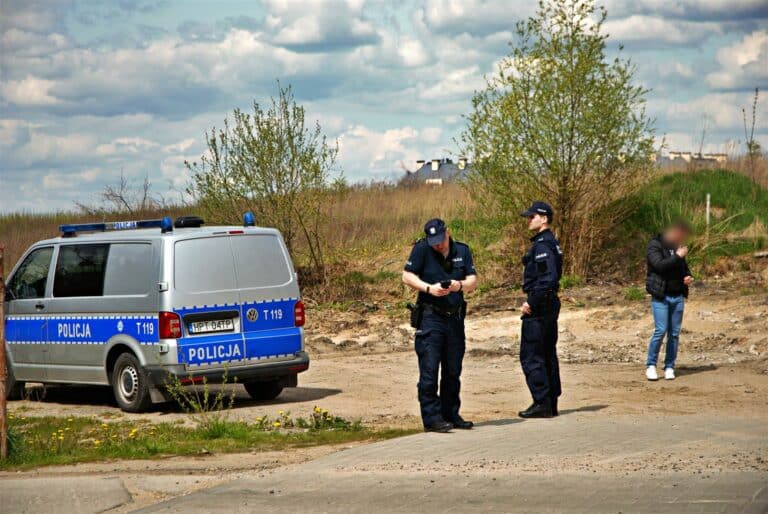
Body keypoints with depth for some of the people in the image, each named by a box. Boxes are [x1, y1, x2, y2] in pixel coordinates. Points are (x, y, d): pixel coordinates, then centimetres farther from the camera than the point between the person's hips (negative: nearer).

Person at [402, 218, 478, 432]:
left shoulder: (463, 251, 6)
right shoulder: (422, 249, -6)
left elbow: (473, 281, 4)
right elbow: (407, 276, -7)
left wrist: (460, 285, -18)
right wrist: (429, 288, -21)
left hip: (455, 317, 4)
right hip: (430, 316, -4)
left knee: (453, 371, 11)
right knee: (429, 369, -8)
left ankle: (451, 415, 21)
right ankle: (432, 418, -7)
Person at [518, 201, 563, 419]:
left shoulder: (542, 245, -16)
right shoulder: (550, 242, 16)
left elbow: (548, 278, -25)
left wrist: (532, 303, -21)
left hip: (539, 306, -11)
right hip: (550, 304, 11)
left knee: (531, 356, -7)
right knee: (548, 355, 13)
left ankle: (541, 403, -7)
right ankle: (551, 403, 17)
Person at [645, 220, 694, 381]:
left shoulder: (677, 248, 17)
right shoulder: (655, 246, -5)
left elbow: (684, 268, 29)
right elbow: (659, 265, -21)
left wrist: (688, 277, 8)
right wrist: (678, 256, -17)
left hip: (678, 297, 7)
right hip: (661, 296, -6)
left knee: (674, 333, 4)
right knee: (660, 330, -12)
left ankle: (669, 367, 10)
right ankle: (650, 365, -1)